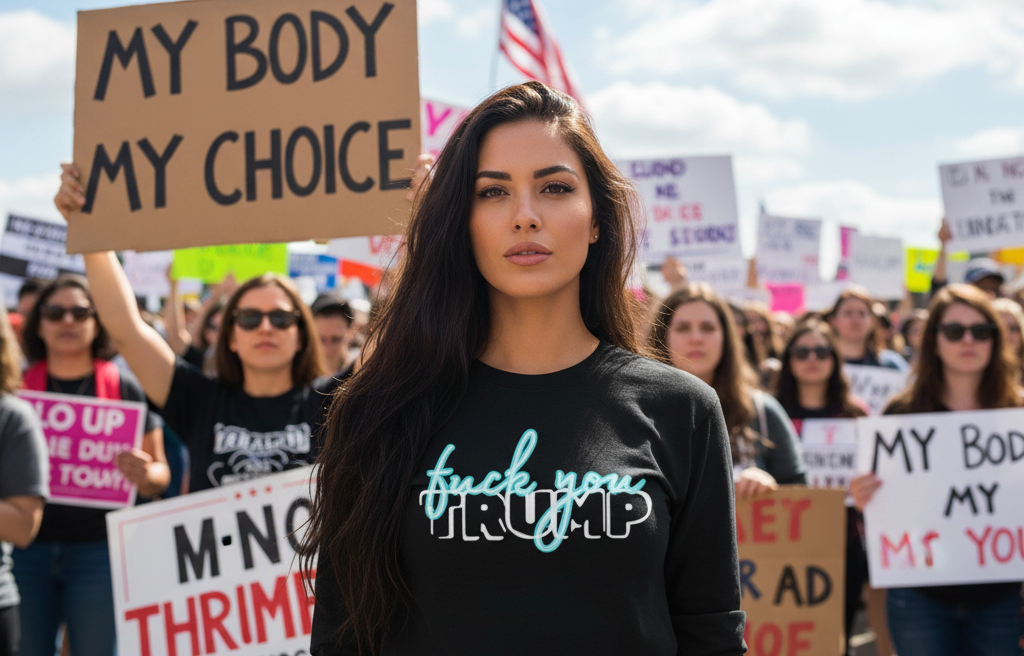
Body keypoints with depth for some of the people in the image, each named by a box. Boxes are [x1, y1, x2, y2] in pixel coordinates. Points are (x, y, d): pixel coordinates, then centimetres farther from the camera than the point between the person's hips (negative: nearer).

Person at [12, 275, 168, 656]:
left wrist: (145, 474, -17)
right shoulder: (18, 386, 6)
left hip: (98, 550, -1)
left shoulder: (124, 388, 2)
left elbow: (160, 475, 5)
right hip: (27, 549, 1)